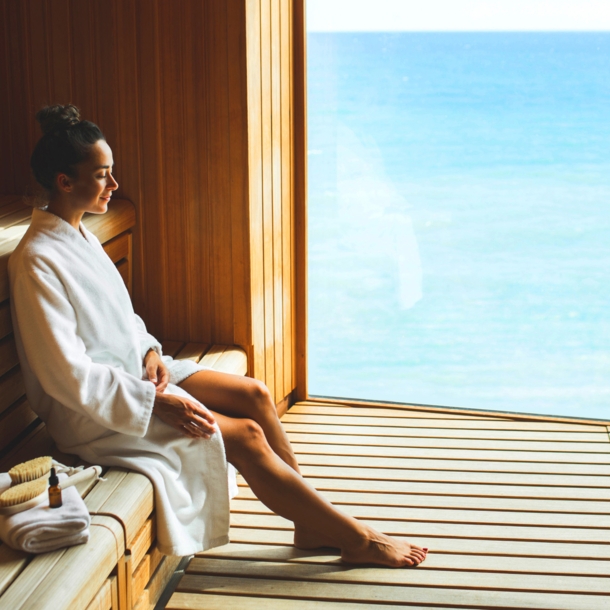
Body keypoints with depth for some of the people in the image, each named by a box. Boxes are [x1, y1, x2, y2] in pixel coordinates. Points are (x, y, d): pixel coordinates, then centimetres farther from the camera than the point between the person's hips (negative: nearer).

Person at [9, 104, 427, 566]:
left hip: (134, 372, 9)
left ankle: (313, 523, 5)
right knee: (247, 435, -15)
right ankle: (357, 539, -3)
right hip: (93, 412, -9)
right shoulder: (37, 262, -23)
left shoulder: (78, 234, 6)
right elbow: (69, 377, -26)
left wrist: (149, 352, -2)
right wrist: (155, 402, -24)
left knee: (254, 394, -4)